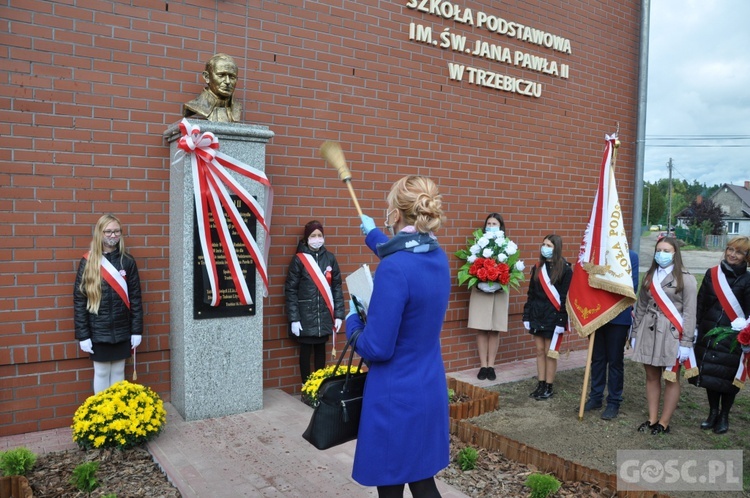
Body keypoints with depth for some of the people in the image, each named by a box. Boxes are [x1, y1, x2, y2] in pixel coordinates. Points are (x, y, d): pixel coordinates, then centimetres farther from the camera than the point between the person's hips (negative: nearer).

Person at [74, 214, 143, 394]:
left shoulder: (127, 261, 0)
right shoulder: (88, 262, -5)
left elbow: (135, 298, 2)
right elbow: (79, 300, -5)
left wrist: (137, 331, -1)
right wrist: (82, 335, -7)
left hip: (122, 330, 2)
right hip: (98, 331, -2)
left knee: (118, 372, 13)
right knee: (101, 373, 10)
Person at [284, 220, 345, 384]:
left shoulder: (330, 258, 2)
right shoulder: (299, 259, -6)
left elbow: (337, 287, 4)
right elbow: (290, 290, -7)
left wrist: (339, 314, 0)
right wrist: (294, 318, -11)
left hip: (325, 315, 3)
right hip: (305, 315, -2)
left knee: (320, 349, 14)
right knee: (306, 350, 7)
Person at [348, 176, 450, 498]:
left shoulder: (393, 269, -25)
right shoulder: (437, 257, 2)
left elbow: (376, 348, -22)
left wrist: (351, 322, -2)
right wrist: (373, 235, 42)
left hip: (396, 396, -7)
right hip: (430, 390, 8)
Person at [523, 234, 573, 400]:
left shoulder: (565, 269, -8)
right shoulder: (537, 268, 8)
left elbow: (565, 297, -11)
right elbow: (531, 293, 10)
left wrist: (561, 321, -15)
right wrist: (527, 316, 7)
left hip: (553, 316, -5)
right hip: (537, 315, 5)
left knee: (550, 352, 3)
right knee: (539, 351, 10)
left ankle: (549, 387, 14)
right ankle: (541, 384, 20)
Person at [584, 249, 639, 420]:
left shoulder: (631, 256, -5)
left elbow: (632, 285, -10)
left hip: (619, 317, -3)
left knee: (615, 360, 8)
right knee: (597, 358, 13)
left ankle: (614, 402, 20)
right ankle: (595, 397, 26)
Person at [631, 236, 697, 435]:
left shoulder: (685, 279, -6)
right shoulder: (649, 276, 11)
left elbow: (689, 313, -9)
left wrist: (686, 342, -12)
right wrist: (635, 333, 11)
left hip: (671, 333, -5)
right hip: (648, 331, 5)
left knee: (671, 378, 5)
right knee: (651, 376, 10)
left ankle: (664, 423, 15)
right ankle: (652, 419, 21)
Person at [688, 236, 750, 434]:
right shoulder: (712, 274, 4)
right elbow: (701, 303, 7)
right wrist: (696, 328, 5)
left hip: (732, 337, -3)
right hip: (709, 333, 3)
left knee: (728, 376, 6)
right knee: (709, 373, 9)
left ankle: (724, 416, 24)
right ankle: (713, 412, 27)